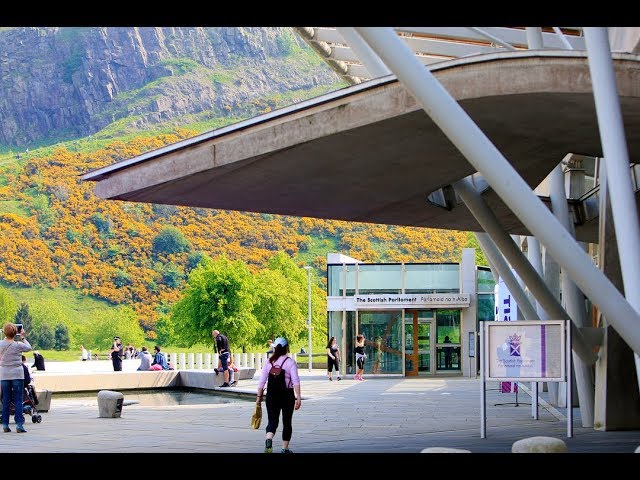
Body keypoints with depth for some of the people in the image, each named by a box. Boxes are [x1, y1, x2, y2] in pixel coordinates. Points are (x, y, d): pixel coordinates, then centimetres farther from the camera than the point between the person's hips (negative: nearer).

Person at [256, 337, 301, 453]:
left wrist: (259, 397, 7)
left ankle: (269, 440, -25)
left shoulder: (268, 362, 2)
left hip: (272, 396, 2)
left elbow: (261, 381, 0)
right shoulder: (290, 362, -6)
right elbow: (296, 381, -14)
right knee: (287, 422, 12)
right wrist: (298, 398, -14)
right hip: (287, 395, -2)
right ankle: (285, 448, 17)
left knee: (272, 421, 4)